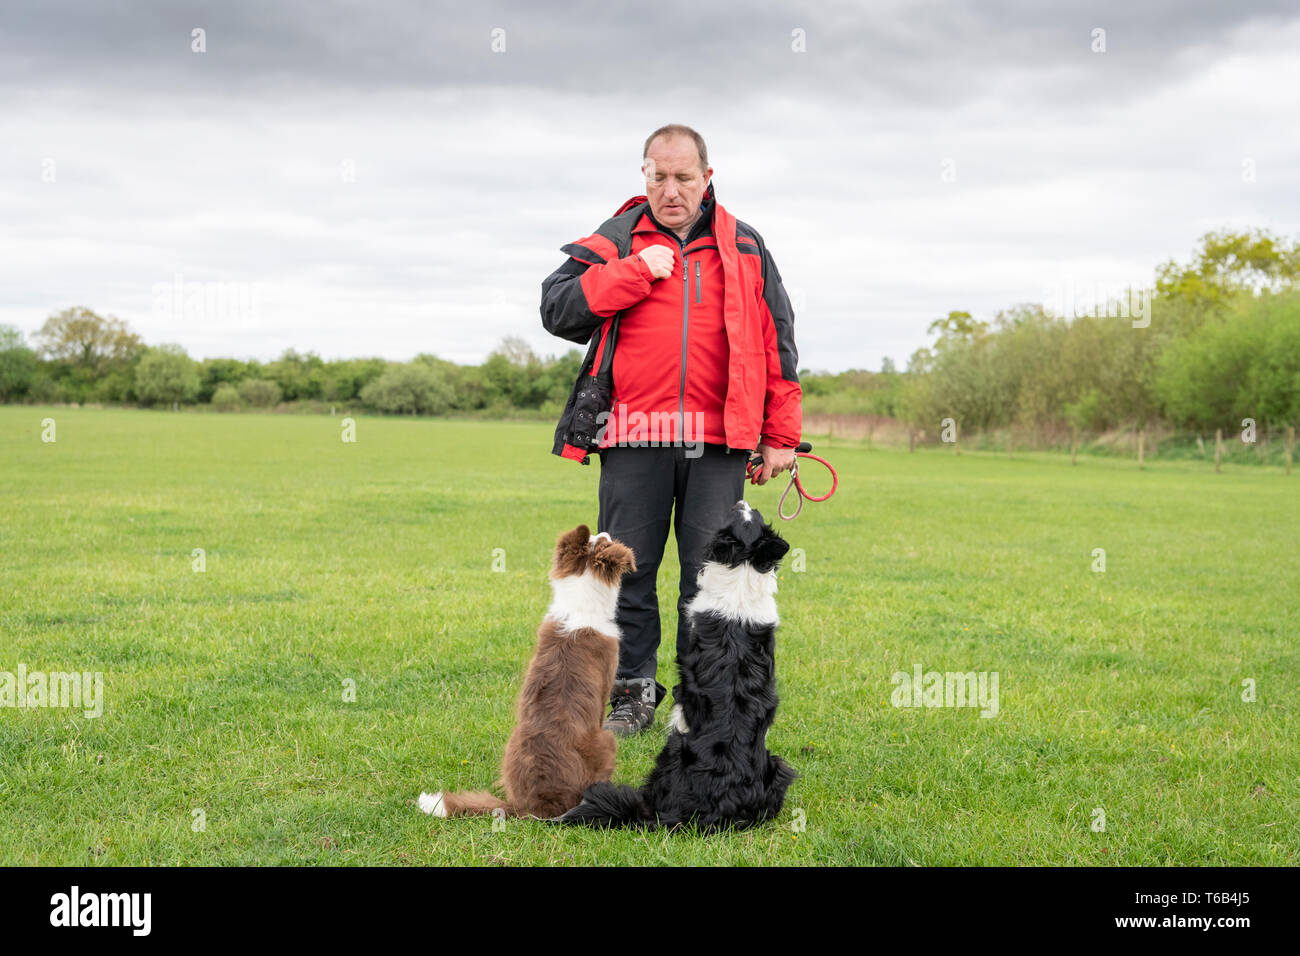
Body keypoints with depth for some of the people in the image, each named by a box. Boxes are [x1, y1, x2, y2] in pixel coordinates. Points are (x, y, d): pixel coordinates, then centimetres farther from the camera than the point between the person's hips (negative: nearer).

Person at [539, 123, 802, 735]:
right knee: (628, 570, 3)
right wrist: (635, 272, -9)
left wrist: (780, 437, 9)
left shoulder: (745, 248, 13)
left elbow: (778, 346, 14)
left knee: (711, 572, 3)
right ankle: (632, 693, 15)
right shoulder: (615, 242, 10)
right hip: (634, 440, 0)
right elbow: (557, 310, -2)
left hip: (717, 442, 1)